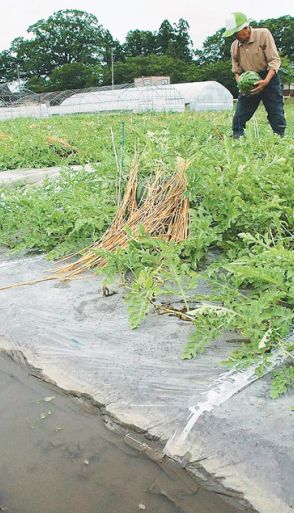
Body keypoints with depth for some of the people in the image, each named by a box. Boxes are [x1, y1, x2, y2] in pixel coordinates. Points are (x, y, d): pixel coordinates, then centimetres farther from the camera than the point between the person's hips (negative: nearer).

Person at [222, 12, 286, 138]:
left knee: (277, 118, -6)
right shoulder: (234, 46, 3)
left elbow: (274, 60, -14)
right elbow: (236, 70, 9)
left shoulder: (263, 34, -11)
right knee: (238, 118, -4)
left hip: (268, 79, -4)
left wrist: (266, 81, -29)